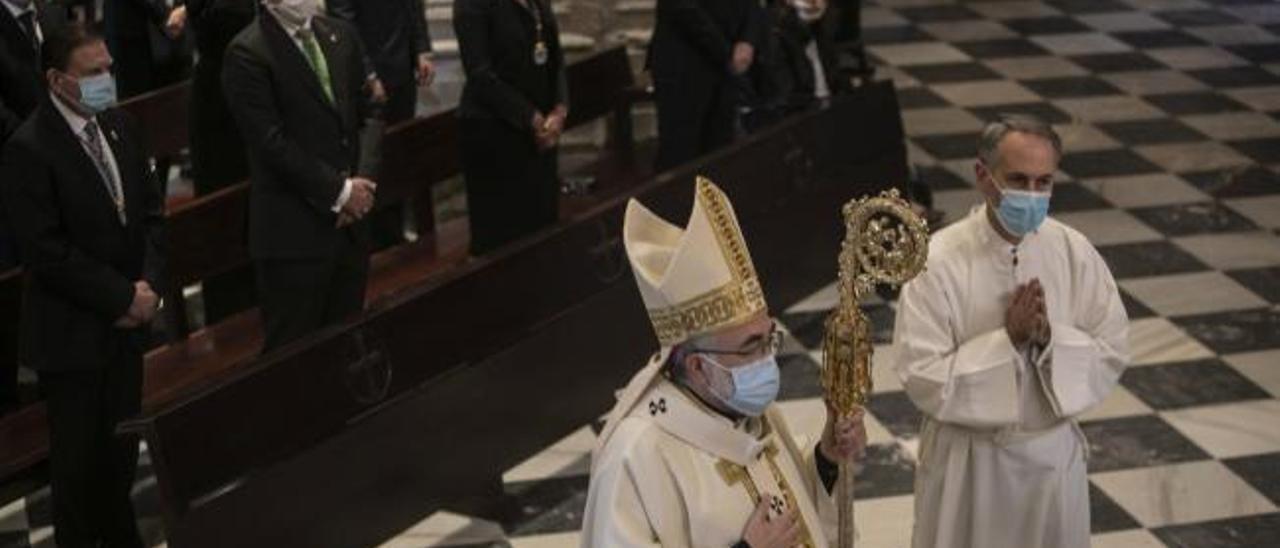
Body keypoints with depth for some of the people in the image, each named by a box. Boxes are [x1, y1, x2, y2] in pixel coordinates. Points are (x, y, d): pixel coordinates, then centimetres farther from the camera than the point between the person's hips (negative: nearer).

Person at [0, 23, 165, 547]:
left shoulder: (120, 126, 4)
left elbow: (151, 209, 8)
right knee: (79, 456, 8)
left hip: (126, 322, 6)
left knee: (123, 445, 16)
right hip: (71, 333, -6)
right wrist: (122, 297, -16)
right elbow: (46, 251, -20)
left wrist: (149, 284, -7)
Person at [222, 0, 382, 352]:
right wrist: (340, 191, -13)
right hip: (294, 231, -6)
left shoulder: (342, 37, 9)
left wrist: (363, 181, -5)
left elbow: (368, 115, 11)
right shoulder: (247, 53, -11)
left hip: (350, 222, 6)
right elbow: (271, 143, -15)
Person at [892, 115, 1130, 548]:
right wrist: (1007, 339, -25)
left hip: (1052, 452, 3)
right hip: (967, 458, -3)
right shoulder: (938, 261, -18)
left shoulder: (1075, 253, -8)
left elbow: (1113, 352, -3)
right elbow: (920, 375, -19)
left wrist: (1050, 337, -20)